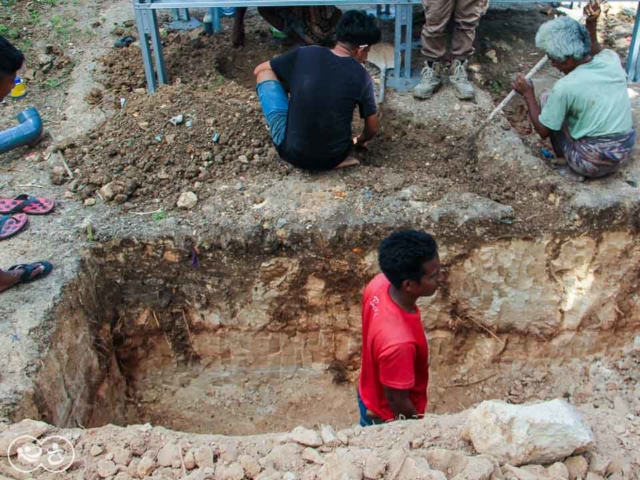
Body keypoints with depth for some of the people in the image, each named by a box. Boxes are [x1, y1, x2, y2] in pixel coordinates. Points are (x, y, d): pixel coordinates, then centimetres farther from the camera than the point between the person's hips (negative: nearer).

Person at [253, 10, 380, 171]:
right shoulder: (361, 77, -5)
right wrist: (360, 141, 30)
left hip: (292, 152, -2)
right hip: (333, 158, 2)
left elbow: (259, 70, 11)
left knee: (265, 74, 14)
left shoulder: (304, 54, -4)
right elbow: (372, 128, 6)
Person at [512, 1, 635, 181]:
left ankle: (575, 168, 9)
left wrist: (528, 94, 1)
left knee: (547, 100, 7)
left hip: (591, 163, -7)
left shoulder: (565, 86, -21)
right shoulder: (612, 59, -4)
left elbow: (543, 131, -7)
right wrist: (591, 25, 16)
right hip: (624, 154, 7)